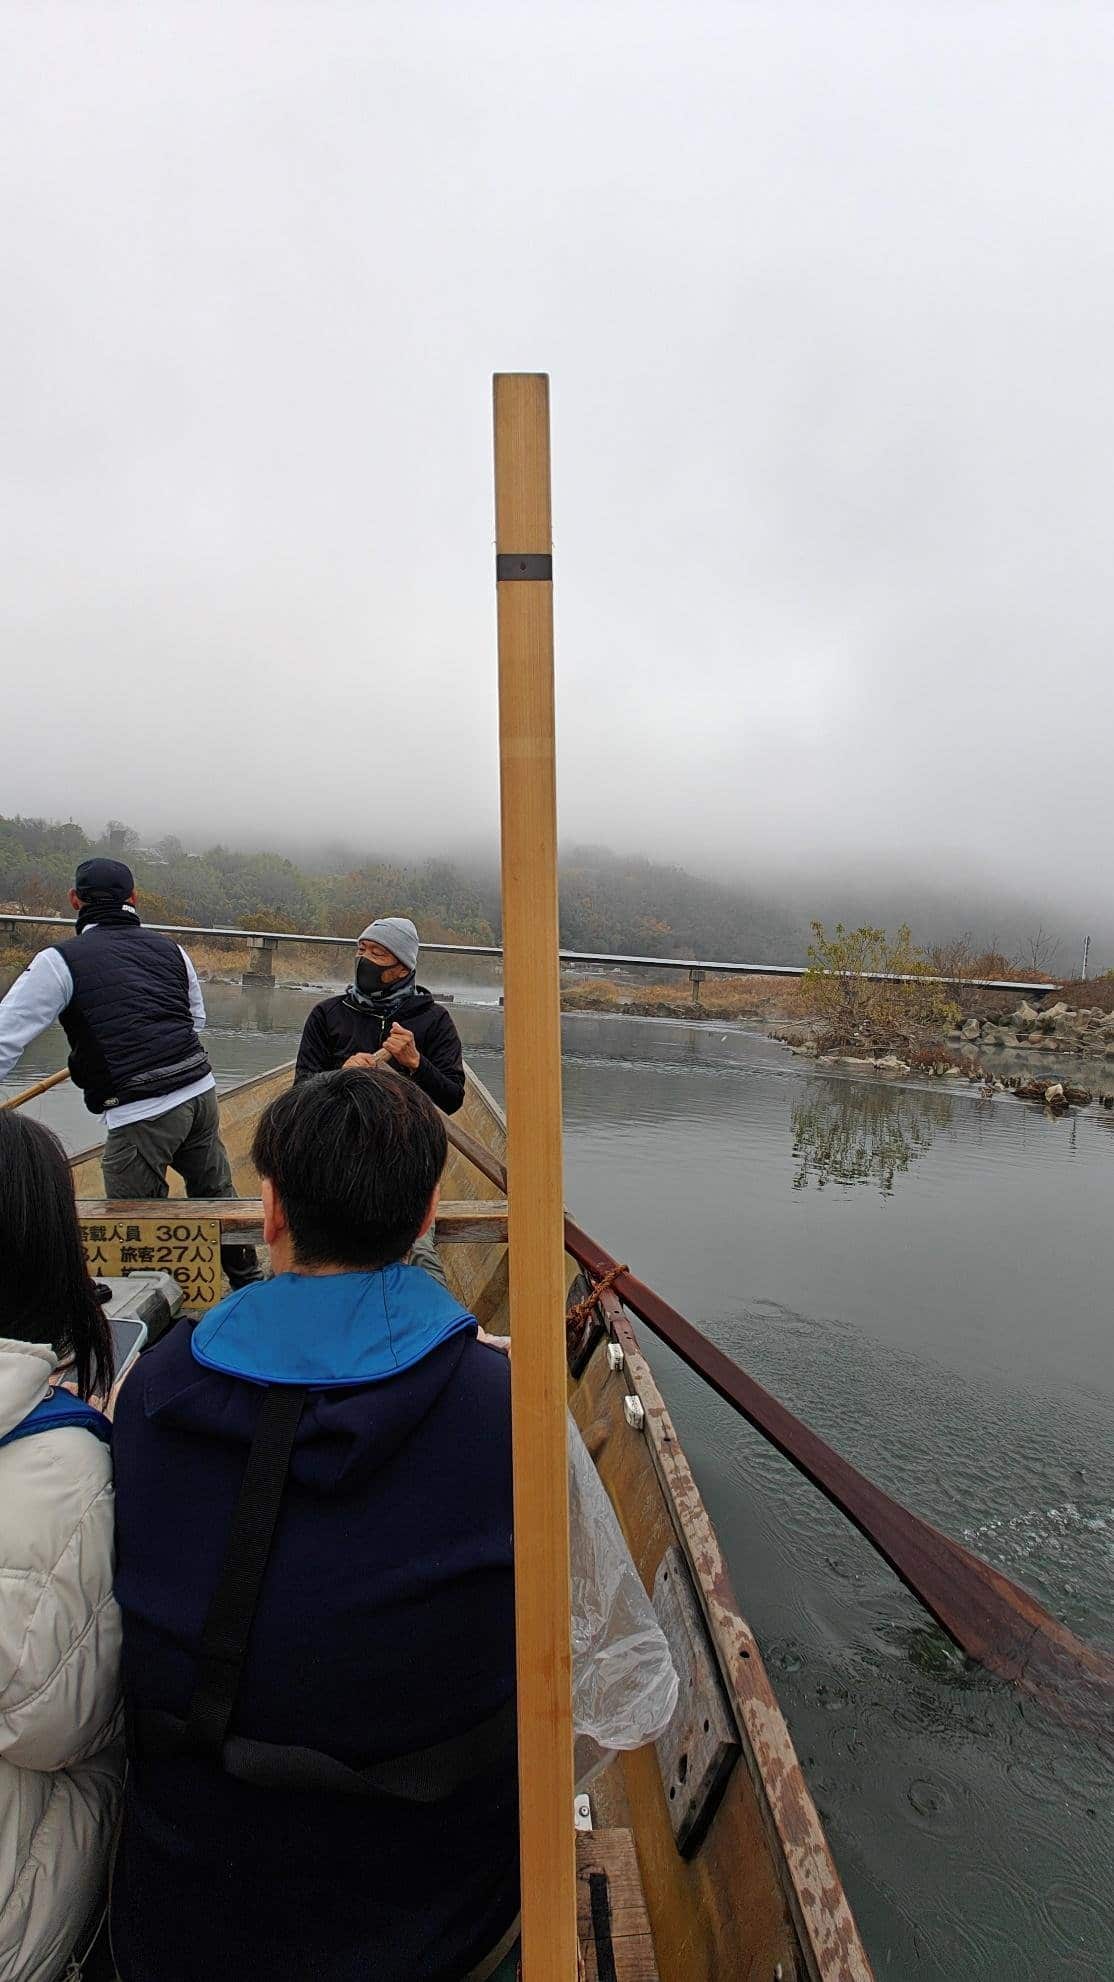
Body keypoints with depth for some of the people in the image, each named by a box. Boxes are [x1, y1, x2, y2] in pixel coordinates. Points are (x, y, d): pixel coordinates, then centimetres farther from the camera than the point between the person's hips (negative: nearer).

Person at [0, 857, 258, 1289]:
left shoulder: (60, 961, -5)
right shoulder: (168, 947, 11)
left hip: (139, 1113, -6)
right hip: (201, 1089, 6)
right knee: (216, 1194, 23)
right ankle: (247, 1282, 38)